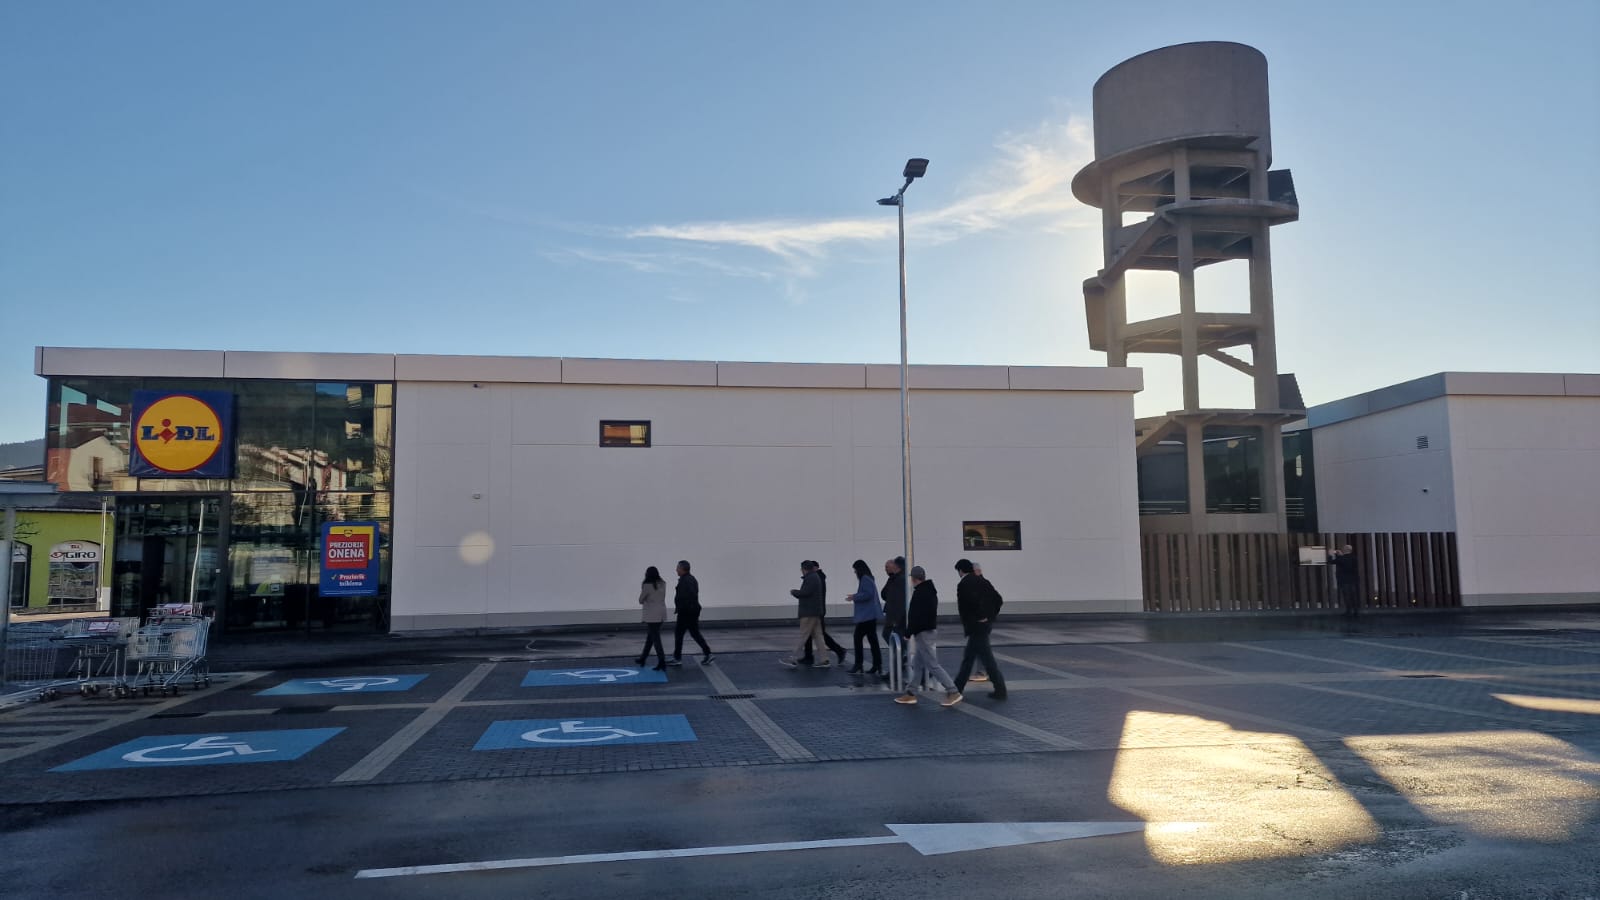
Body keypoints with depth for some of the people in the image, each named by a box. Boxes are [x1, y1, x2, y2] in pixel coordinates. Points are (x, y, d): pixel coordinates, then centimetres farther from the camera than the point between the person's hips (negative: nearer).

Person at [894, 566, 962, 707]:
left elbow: (915, 616, -23)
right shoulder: (930, 590, 12)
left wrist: (908, 632, -12)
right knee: (917, 664, 14)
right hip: (931, 630, 10)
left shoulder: (919, 593, -18)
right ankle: (910, 693, 19)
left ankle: (953, 692, -7)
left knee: (932, 665, -7)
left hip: (923, 633, -10)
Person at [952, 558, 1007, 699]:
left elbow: (973, 600, -31)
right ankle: (958, 686, 24)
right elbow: (998, 598, 8)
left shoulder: (963, 584, -14)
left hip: (976, 626, -9)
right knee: (969, 656, 16)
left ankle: (1000, 690, -2)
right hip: (986, 623, 9)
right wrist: (992, 614, 9)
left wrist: (980, 617, -18)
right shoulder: (982, 580, 10)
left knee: (986, 657, -4)